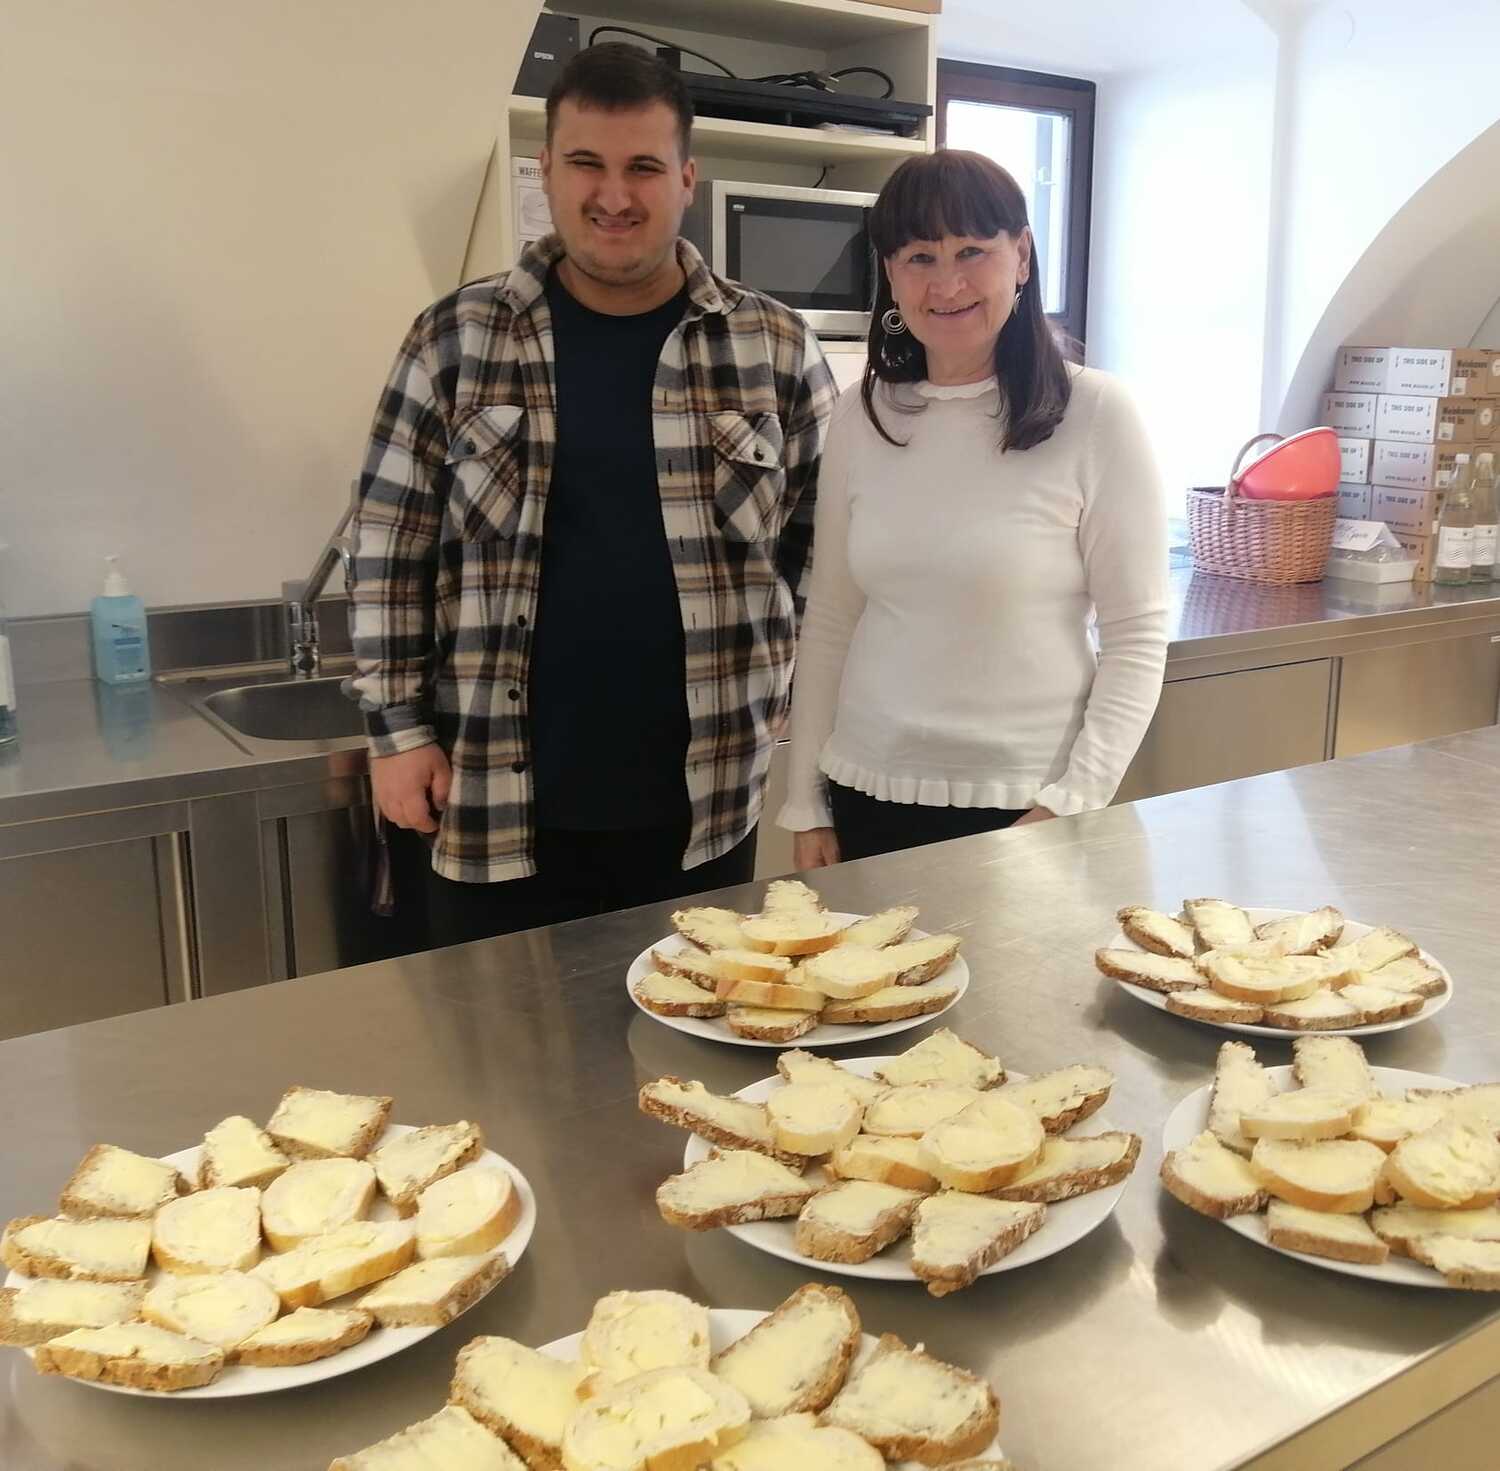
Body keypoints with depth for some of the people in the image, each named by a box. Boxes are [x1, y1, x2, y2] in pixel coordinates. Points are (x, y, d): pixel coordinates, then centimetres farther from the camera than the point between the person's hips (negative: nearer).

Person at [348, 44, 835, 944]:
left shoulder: (775, 347, 0)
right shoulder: (456, 340, 0)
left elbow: (828, 545, 6)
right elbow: (392, 547, 3)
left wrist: (790, 709, 2)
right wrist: (399, 728, 0)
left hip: (705, 809, 1)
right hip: (498, 809, 0)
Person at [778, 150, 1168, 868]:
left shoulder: (1094, 415, -9)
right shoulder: (859, 417, 1)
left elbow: (1137, 638, -8)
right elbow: (829, 620, 5)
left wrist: (1071, 805, -13)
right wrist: (806, 804, 5)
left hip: (1025, 804, -3)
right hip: (868, 794, 4)